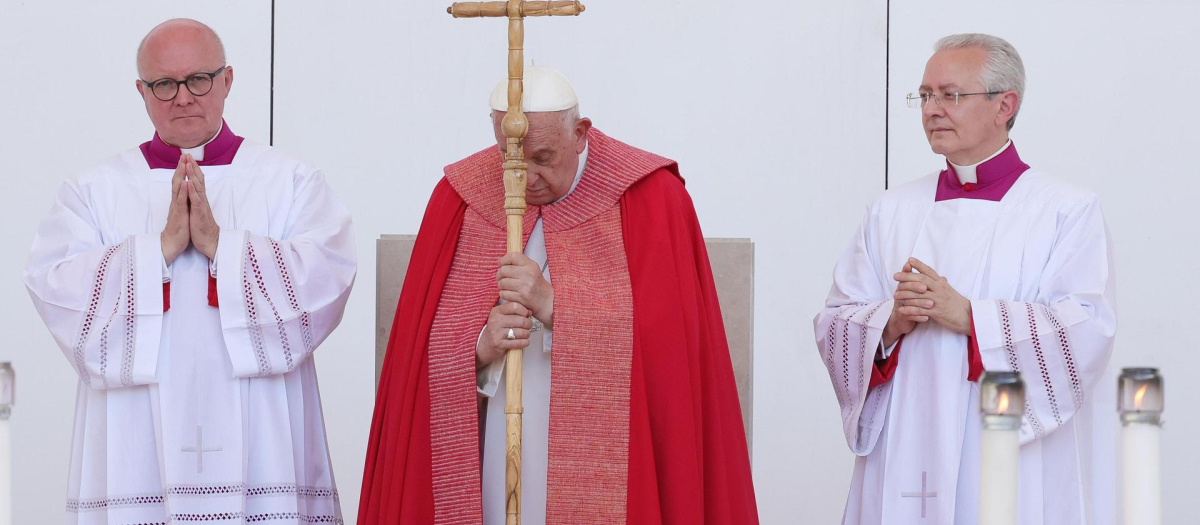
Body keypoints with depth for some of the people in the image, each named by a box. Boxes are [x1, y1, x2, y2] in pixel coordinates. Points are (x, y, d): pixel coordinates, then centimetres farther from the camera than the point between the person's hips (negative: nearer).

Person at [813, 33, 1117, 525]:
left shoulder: (1068, 211, 0)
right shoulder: (890, 212, 13)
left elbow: (1086, 330, -12)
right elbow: (834, 326, 8)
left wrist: (968, 316, -19)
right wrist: (891, 322, -13)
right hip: (907, 462, 3)